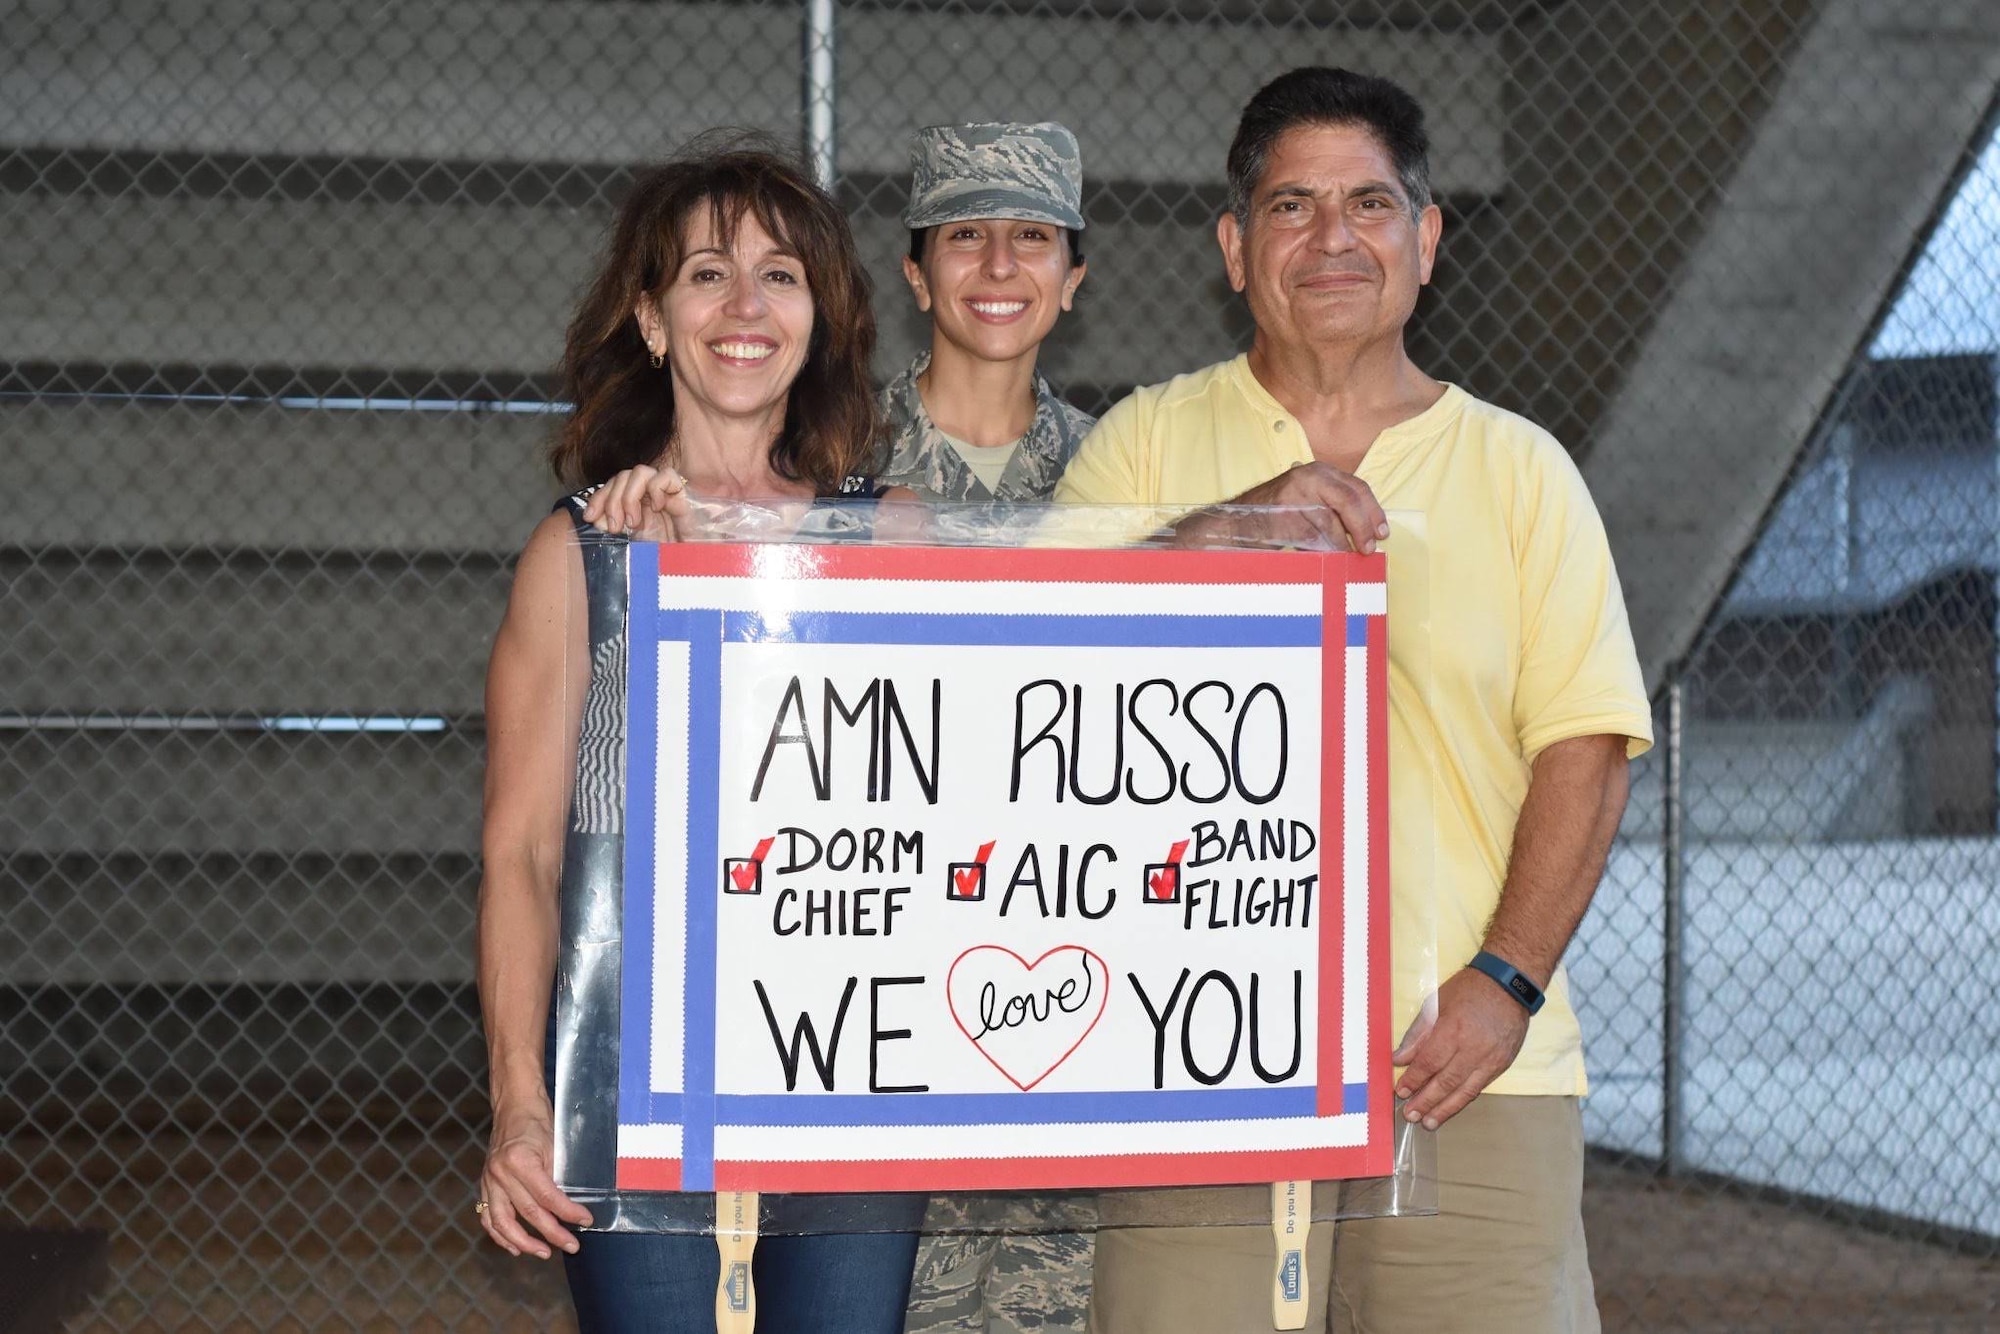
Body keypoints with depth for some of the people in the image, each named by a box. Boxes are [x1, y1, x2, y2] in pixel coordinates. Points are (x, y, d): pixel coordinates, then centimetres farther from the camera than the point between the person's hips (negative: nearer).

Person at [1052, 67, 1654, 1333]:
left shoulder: (1521, 469, 12)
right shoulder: (1148, 442, 11)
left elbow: (1583, 749, 6)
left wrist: (1504, 981, -7)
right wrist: (1237, 523, -14)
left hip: (1468, 1066, 1)